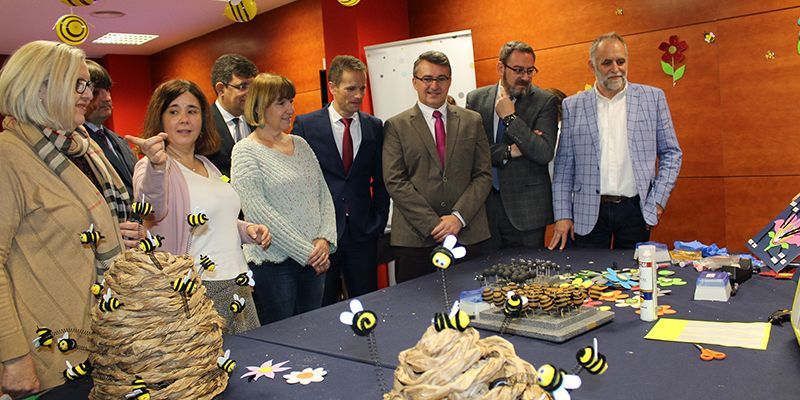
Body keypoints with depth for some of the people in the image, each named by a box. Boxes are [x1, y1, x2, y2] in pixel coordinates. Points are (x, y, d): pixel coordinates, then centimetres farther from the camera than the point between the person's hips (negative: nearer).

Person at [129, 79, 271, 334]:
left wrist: (246, 230, 8)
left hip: (237, 286, 7)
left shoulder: (208, 166, 15)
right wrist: (157, 165, -52)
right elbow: (153, 203, -32)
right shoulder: (152, 167, -8)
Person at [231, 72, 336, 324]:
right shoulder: (245, 152, -8)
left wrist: (325, 239, -6)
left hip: (315, 258, 6)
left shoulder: (300, 144, 11)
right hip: (273, 263, -6)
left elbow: (324, 194, 10)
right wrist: (306, 251, -15)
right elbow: (259, 213, -15)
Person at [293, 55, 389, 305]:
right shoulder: (305, 125, -3)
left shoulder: (374, 126, 7)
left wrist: (379, 221, 5)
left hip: (363, 232, 3)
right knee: (323, 310, 8)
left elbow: (380, 180, 11)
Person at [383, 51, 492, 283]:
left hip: (468, 235, 2)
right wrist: (434, 224, -11)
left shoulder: (472, 121, 11)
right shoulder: (396, 126, 4)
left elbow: (483, 175, 6)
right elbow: (395, 182, -4)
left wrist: (458, 217, -9)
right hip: (415, 239, -2)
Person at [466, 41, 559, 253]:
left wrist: (510, 117, -14)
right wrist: (509, 151, -13)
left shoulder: (545, 101, -3)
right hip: (485, 206, 2)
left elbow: (545, 153, -14)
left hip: (527, 209, -2)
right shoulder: (476, 99, 4)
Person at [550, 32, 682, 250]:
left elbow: (671, 153, 8)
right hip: (589, 213, 0)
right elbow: (564, 164, 4)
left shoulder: (653, 98, 6)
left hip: (636, 209, 1)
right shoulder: (573, 106, 5)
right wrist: (562, 215, -1)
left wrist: (658, 201, -1)